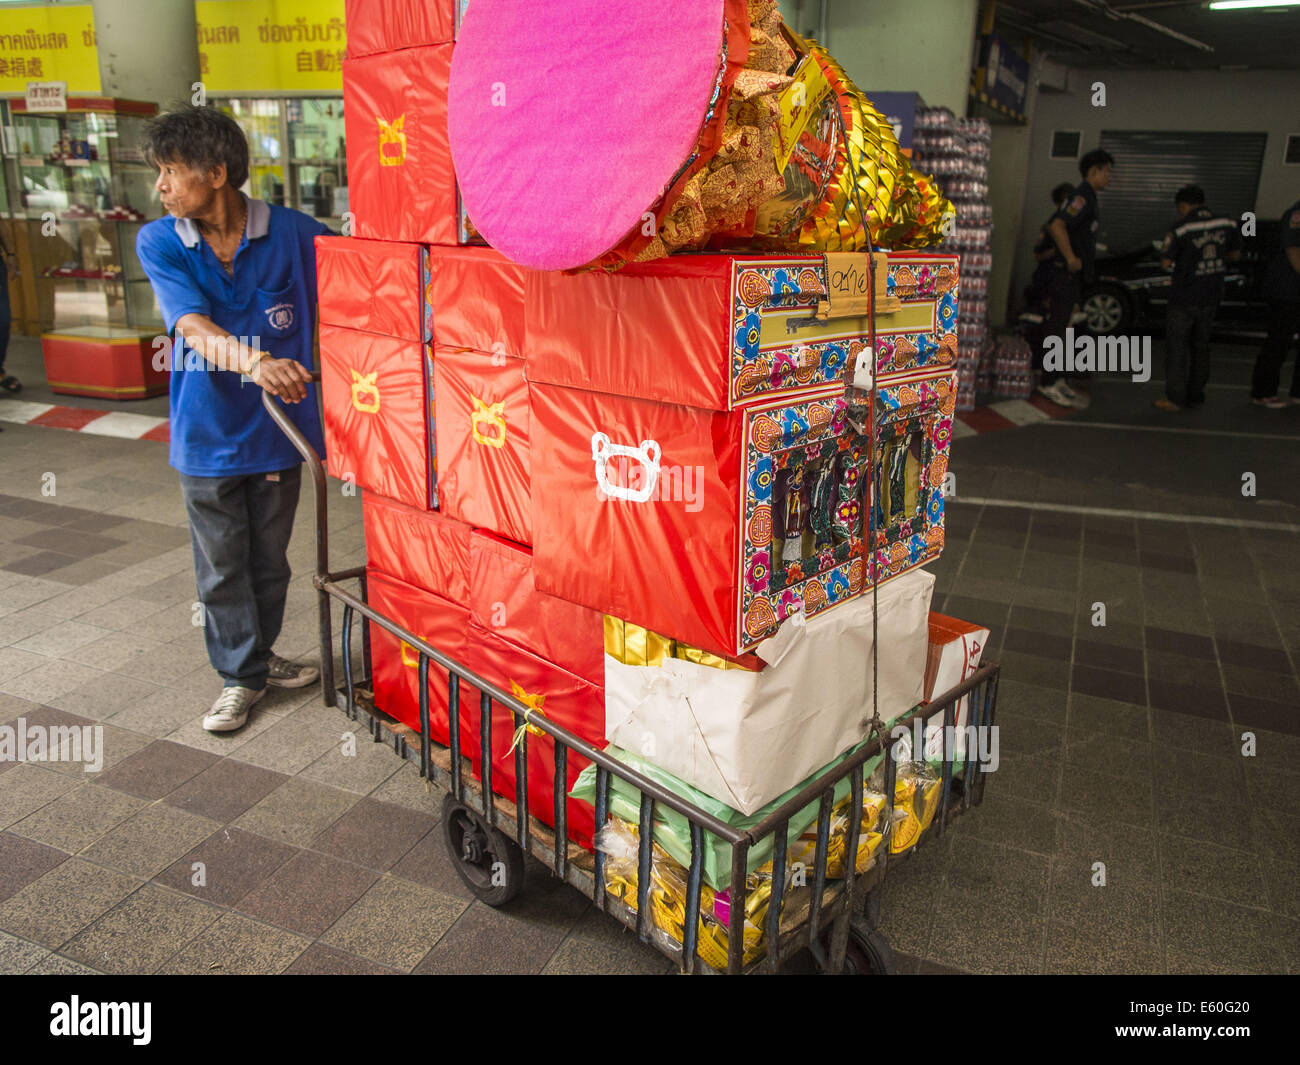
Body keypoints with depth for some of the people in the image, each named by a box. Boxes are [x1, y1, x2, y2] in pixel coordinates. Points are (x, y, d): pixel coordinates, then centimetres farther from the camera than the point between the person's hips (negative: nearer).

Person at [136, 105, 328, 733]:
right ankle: (241, 675, 27)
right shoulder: (159, 243, -6)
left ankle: (259, 654, 38)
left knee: (269, 560, 16)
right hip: (207, 437, 0)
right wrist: (254, 361, -41)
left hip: (277, 428, 0)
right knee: (222, 568, 10)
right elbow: (194, 327, -21)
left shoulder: (291, 233, -8)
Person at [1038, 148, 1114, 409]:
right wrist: (1071, 258, -23)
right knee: (1057, 329, -6)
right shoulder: (1082, 197, -13)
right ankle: (1050, 384, -3)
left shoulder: (1085, 197, 19)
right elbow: (1058, 226, -28)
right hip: (1068, 274, -10)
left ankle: (1059, 381, 19)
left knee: (1059, 329, 12)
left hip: (1073, 274, 10)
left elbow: (1053, 227, 27)